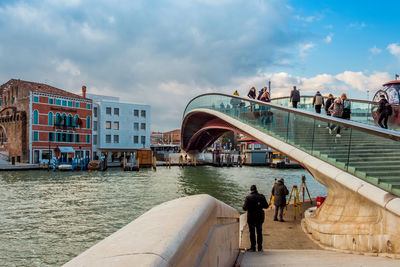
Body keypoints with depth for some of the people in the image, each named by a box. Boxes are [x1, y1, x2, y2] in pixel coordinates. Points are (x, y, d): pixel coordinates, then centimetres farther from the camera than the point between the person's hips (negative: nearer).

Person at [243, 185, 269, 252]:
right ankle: (259, 247, 17)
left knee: (252, 233, 5)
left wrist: (244, 205, 7)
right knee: (259, 232, 13)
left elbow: (245, 208, -13)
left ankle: (253, 247, 8)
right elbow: (266, 206, 2)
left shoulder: (248, 197, -13)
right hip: (260, 217, 3)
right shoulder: (261, 196, -3)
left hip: (251, 217, -3)